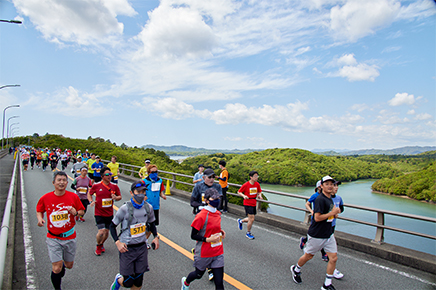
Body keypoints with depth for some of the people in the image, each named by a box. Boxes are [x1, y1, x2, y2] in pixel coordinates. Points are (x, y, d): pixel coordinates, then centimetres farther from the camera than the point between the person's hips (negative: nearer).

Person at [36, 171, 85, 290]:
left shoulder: (73, 197, -7)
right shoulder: (45, 198, -8)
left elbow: (82, 211, 4)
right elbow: (39, 210, 9)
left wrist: (76, 213, -18)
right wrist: (40, 219, -11)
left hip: (70, 237, 2)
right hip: (53, 238, -1)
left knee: (69, 265, 16)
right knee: (56, 269, -4)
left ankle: (62, 264, 52)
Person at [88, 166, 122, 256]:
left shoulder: (114, 186, -3)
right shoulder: (96, 186, -8)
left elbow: (120, 196, 8)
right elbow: (89, 193, 9)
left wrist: (116, 197, -15)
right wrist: (91, 201, -9)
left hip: (109, 214, 3)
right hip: (99, 213, -3)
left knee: (106, 232, 13)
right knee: (101, 231, -11)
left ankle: (102, 244, 44)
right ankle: (98, 246, 19)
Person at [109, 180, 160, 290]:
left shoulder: (148, 207, -3)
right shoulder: (125, 209, -16)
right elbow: (112, 226, -4)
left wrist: (156, 237, 3)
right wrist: (117, 242, -15)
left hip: (142, 247, 4)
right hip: (127, 248, -3)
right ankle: (118, 279, 39)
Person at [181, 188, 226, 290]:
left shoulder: (218, 213, 0)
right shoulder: (201, 216, -22)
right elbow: (193, 235, -17)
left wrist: (220, 231, -2)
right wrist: (208, 239, -25)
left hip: (218, 252, 5)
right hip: (204, 253, -5)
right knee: (199, 274, 23)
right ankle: (186, 282, 56)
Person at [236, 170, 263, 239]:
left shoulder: (257, 184, -2)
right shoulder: (246, 185, -16)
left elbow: (259, 191, 14)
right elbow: (239, 192, -6)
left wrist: (260, 195, -8)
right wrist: (243, 196, -25)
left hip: (254, 203, 6)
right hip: (247, 203, -6)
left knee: (251, 219, 13)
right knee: (251, 219, -8)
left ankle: (240, 221, 43)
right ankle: (248, 233, 15)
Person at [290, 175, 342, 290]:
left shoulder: (330, 198, 7)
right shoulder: (320, 199, -21)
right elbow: (317, 217, -26)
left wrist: (335, 212, 2)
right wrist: (332, 213, -21)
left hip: (328, 234, 8)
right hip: (316, 235, -8)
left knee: (333, 258, 5)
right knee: (308, 255, 10)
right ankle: (296, 270, 37)